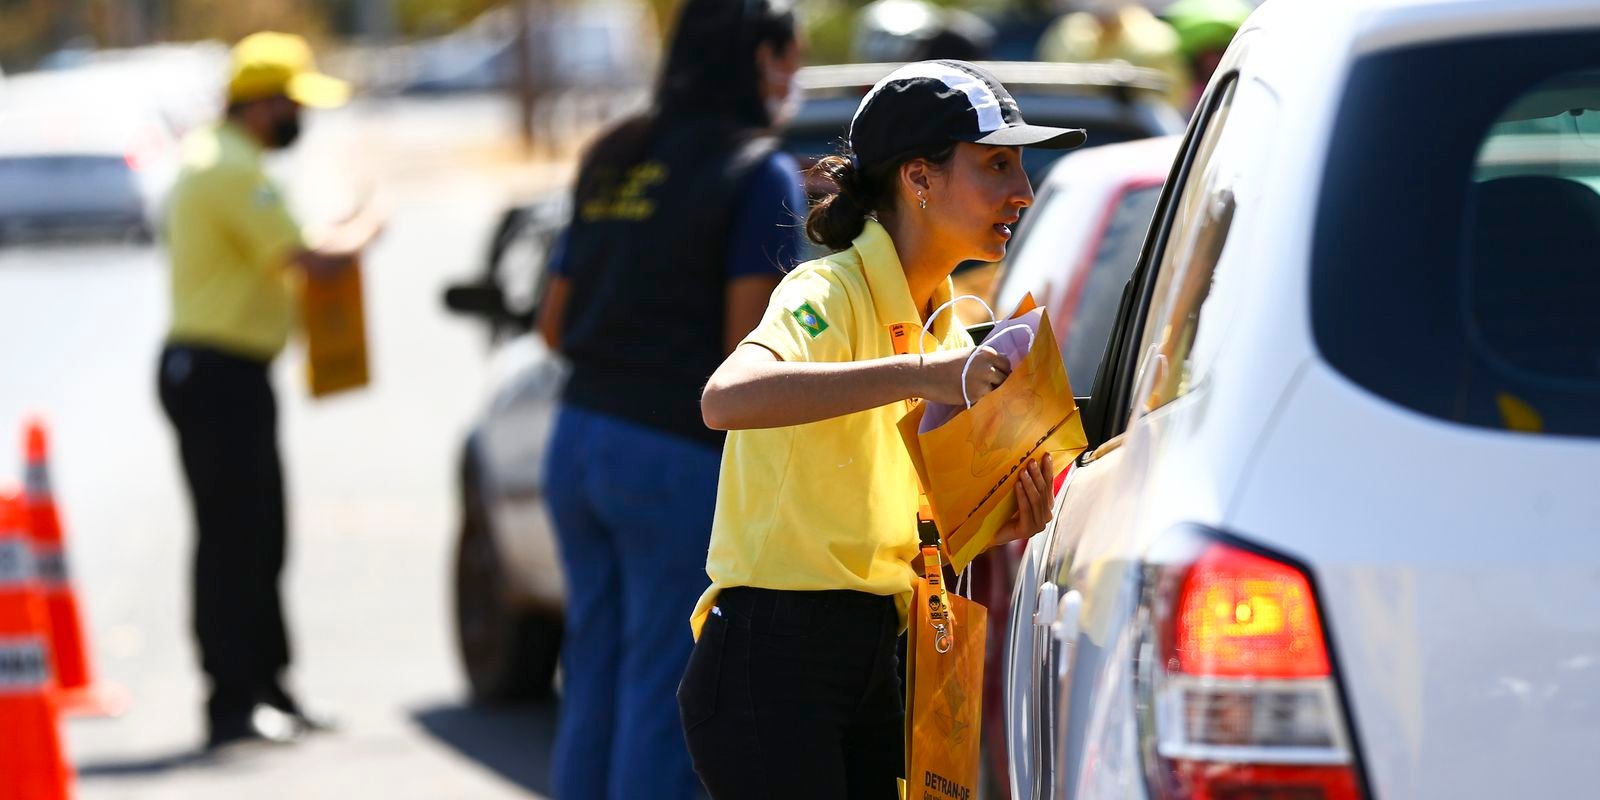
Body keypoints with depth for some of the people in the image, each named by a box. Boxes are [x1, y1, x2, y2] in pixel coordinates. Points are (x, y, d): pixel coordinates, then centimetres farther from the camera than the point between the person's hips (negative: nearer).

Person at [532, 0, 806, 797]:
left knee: (591, 680, 13)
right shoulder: (760, 172, -7)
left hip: (581, 434, 7)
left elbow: (554, 322, 17)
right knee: (661, 697, -2)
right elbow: (748, 345, -14)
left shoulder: (614, 158, 14)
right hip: (678, 461, -7)